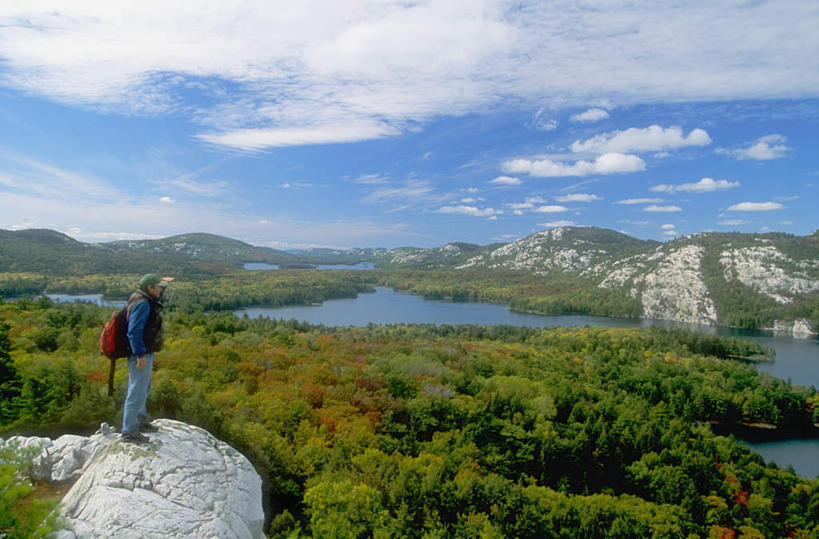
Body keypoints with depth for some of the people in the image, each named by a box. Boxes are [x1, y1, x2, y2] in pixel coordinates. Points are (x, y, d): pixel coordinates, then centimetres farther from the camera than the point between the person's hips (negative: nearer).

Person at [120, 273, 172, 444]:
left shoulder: (146, 300, 10)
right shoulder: (142, 304, -21)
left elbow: (156, 297, 37)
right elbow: (134, 330, -27)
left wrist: (163, 284, 25)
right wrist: (141, 355, -27)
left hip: (144, 353, 11)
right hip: (141, 354, -11)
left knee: (143, 388, 23)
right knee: (137, 392, -4)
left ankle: (140, 422, 39)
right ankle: (129, 432, 4)